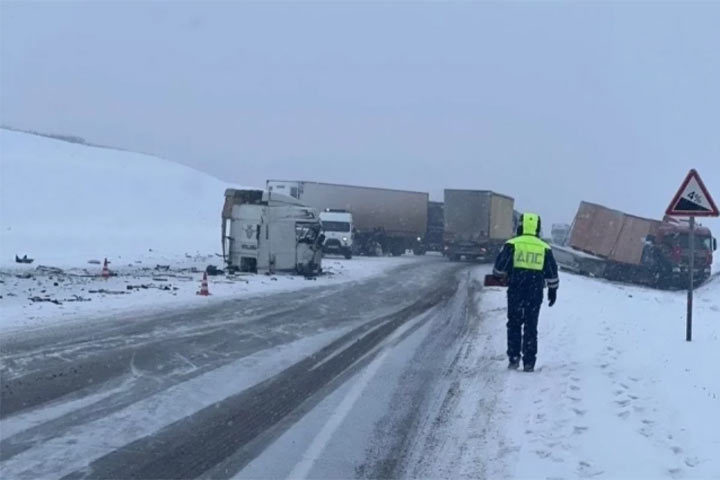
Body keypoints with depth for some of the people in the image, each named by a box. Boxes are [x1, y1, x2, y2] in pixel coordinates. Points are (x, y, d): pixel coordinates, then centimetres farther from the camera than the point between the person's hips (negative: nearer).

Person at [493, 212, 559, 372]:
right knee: (531, 327, 8)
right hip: (535, 292, 2)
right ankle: (529, 362, 7)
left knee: (514, 324, 12)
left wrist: (498, 276, 19)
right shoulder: (544, 248, 5)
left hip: (515, 291, -1)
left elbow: (500, 266, -2)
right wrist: (553, 290, 18)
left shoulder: (512, 244, -3)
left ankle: (514, 358, 7)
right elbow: (552, 273, 8)